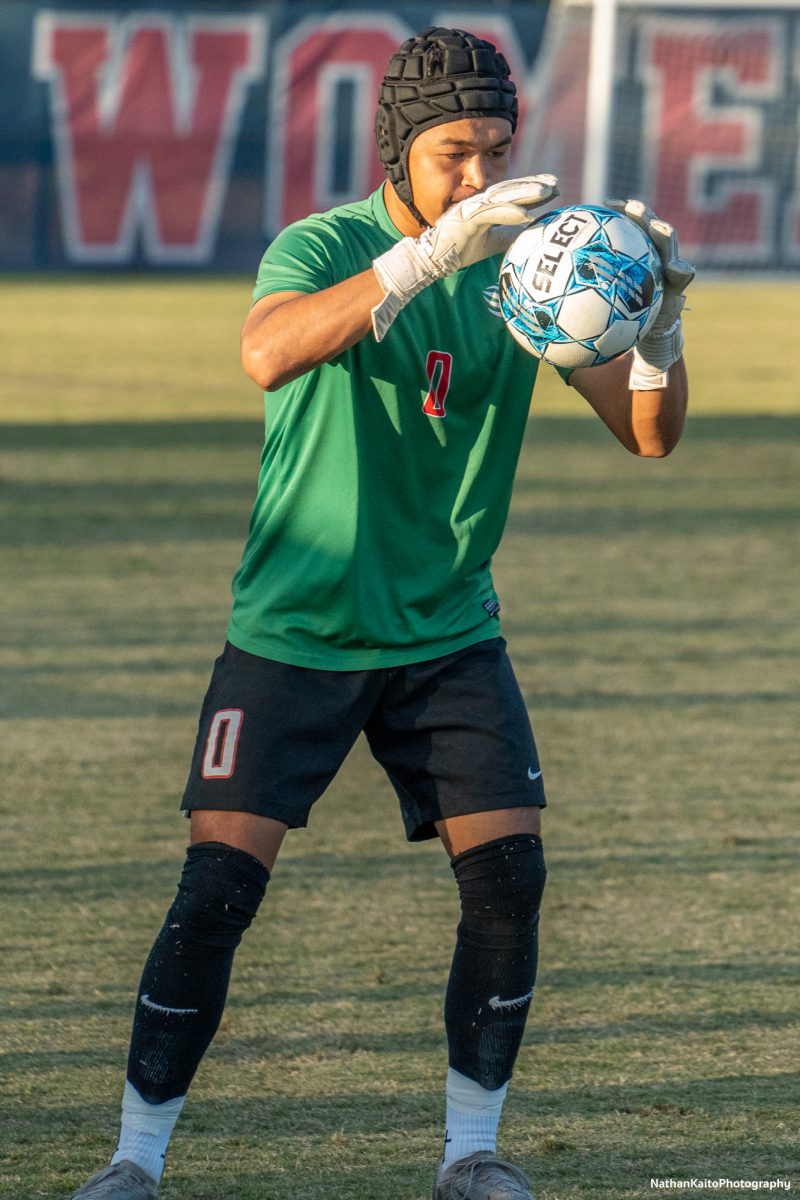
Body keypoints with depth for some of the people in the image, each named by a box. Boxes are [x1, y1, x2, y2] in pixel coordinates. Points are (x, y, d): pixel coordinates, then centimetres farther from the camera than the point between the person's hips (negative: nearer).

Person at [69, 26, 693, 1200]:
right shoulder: (322, 248, -13)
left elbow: (648, 434, -4)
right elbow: (269, 354, -36)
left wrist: (659, 320, -26)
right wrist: (429, 254, -47)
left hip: (450, 632, 3)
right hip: (295, 631, -3)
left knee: (509, 877, -8)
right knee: (219, 885, -9)